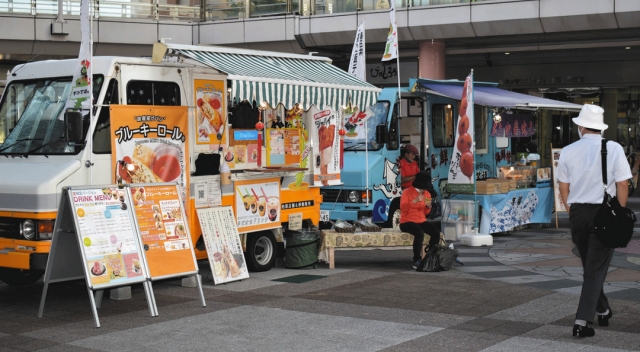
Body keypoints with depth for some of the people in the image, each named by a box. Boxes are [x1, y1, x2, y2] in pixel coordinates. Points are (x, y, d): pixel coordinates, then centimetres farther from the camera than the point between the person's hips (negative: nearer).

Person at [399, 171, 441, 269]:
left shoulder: (427, 193, 11)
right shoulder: (407, 192, -7)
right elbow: (403, 208, -18)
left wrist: (428, 207, -5)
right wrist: (415, 201, -28)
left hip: (421, 221, 6)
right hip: (407, 222, -6)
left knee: (436, 232, -21)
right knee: (419, 233, -36)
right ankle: (417, 260, -25)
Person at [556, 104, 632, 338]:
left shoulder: (568, 151, 2)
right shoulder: (613, 149, -5)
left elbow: (563, 188, 6)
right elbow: (622, 185, -6)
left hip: (577, 213, 3)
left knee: (589, 265, 20)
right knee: (596, 269, 1)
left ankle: (603, 311, 35)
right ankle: (583, 321, -6)